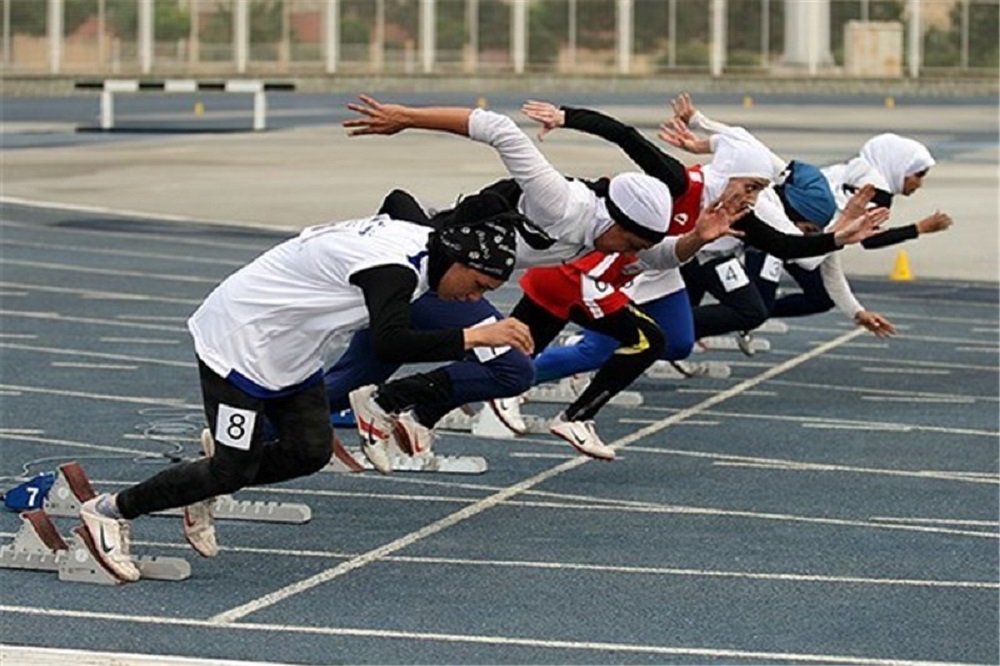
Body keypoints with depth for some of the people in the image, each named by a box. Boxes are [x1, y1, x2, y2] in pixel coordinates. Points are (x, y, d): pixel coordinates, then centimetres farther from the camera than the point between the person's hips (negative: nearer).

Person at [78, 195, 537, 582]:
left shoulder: (419, 233, -4)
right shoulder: (393, 266, -32)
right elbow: (390, 344, -48)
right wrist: (473, 337, -49)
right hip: (240, 340, -10)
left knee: (310, 451, 4)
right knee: (233, 470, -5)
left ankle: (204, 492, 24)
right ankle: (111, 512, 10)